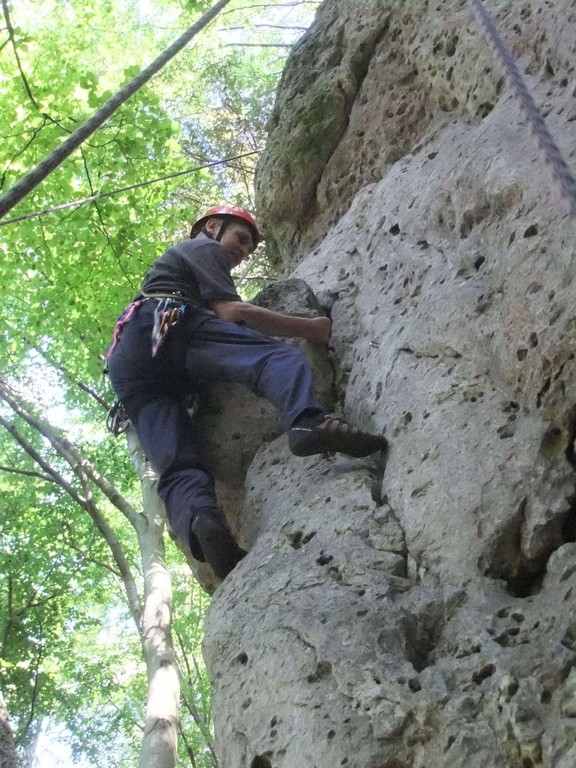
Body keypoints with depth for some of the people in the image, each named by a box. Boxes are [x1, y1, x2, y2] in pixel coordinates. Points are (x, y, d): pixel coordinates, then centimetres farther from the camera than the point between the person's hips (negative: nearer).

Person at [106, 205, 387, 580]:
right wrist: (310, 328, 5)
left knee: (179, 466, -16)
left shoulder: (172, 262, 48)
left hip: (127, 363, 7)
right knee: (280, 358, -23)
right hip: (171, 327, -7)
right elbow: (232, 312, 5)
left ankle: (200, 521, -48)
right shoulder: (204, 247, 22)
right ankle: (307, 421, -56)